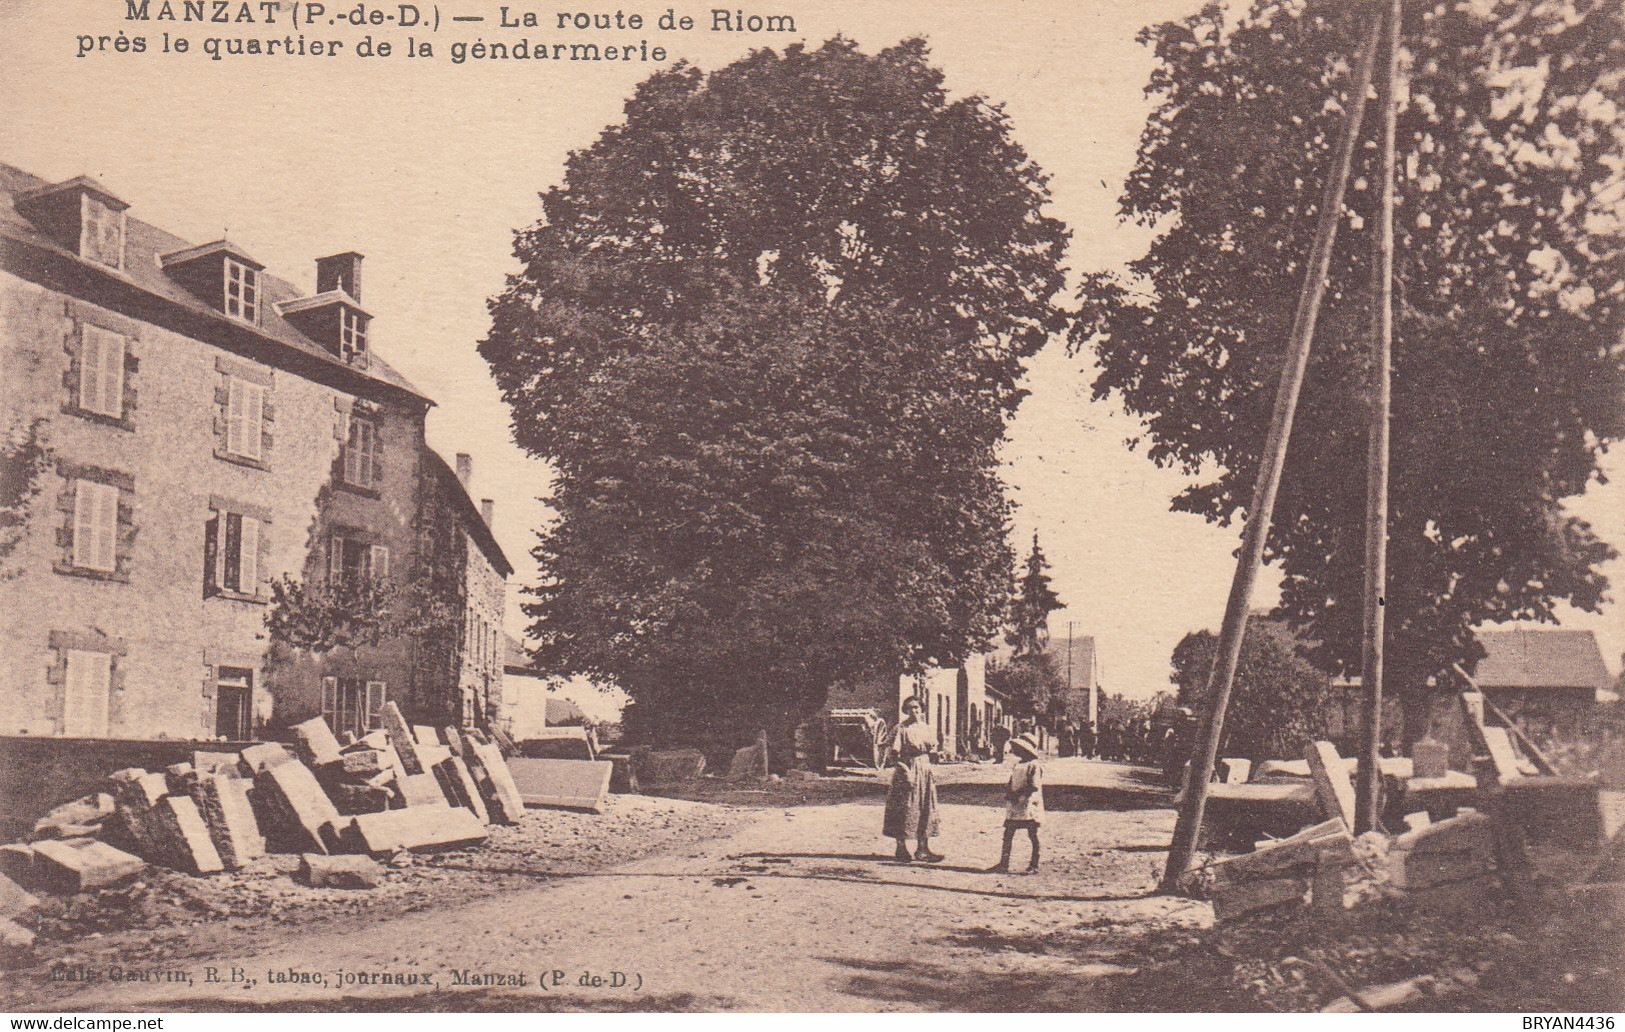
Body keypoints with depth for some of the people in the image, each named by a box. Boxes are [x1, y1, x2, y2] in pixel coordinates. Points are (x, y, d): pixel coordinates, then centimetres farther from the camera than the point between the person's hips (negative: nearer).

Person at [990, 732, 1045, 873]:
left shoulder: (1035, 765, -10)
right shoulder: (1018, 764, 16)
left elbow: (1034, 786, -18)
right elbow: (1011, 783, 21)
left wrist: (1018, 794, -18)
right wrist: (1008, 792, 0)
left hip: (1029, 806, -8)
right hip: (1014, 806, 8)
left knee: (1032, 835, 1)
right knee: (1008, 833, 5)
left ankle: (1034, 865, 9)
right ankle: (1004, 863, 8)